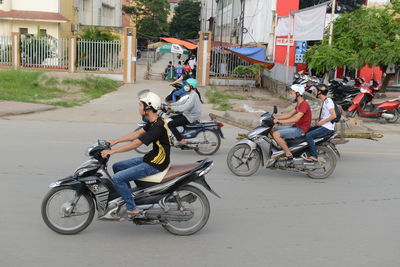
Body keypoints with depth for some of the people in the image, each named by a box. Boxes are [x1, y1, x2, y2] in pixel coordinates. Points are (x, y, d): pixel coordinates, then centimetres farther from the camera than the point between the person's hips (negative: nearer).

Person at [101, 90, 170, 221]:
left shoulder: (157, 126, -26)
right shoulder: (153, 121, 5)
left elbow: (135, 144, -26)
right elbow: (137, 133, 15)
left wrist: (112, 151, -19)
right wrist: (115, 141, 14)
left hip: (155, 164, -10)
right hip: (149, 158, 10)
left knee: (117, 178, -16)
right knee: (117, 166, 16)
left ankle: (132, 209, -7)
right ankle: (128, 196, 24)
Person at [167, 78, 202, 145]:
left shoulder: (193, 95, -21)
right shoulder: (191, 94, 13)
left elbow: (185, 107, -31)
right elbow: (183, 102, 19)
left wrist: (172, 108, -27)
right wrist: (172, 104, 8)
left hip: (190, 117, -11)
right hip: (188, 114, 11)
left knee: (170, 124, -19)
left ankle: (181, 140, -14)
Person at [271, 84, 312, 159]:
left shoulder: (304, 104, -19)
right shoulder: (299, 104, 15)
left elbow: (295, 119, -28)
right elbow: (290, 114, 19)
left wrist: (280, 121, -28)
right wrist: (277, 118, 8)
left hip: (300, 130, -10)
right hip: (295, 127, 10)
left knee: (276, 134, -23)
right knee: (273, 130, 8)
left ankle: (288, 154, -15)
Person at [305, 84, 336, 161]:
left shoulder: (328, 101, -16)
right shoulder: (323, 101, 15)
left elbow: (333, 115, -25)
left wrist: (321, 122, -18)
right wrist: (318, 121, 8)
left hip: (327, 128, -10)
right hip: (322, 126, 10)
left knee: (309, 135, -22)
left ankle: (314, 156, -17)